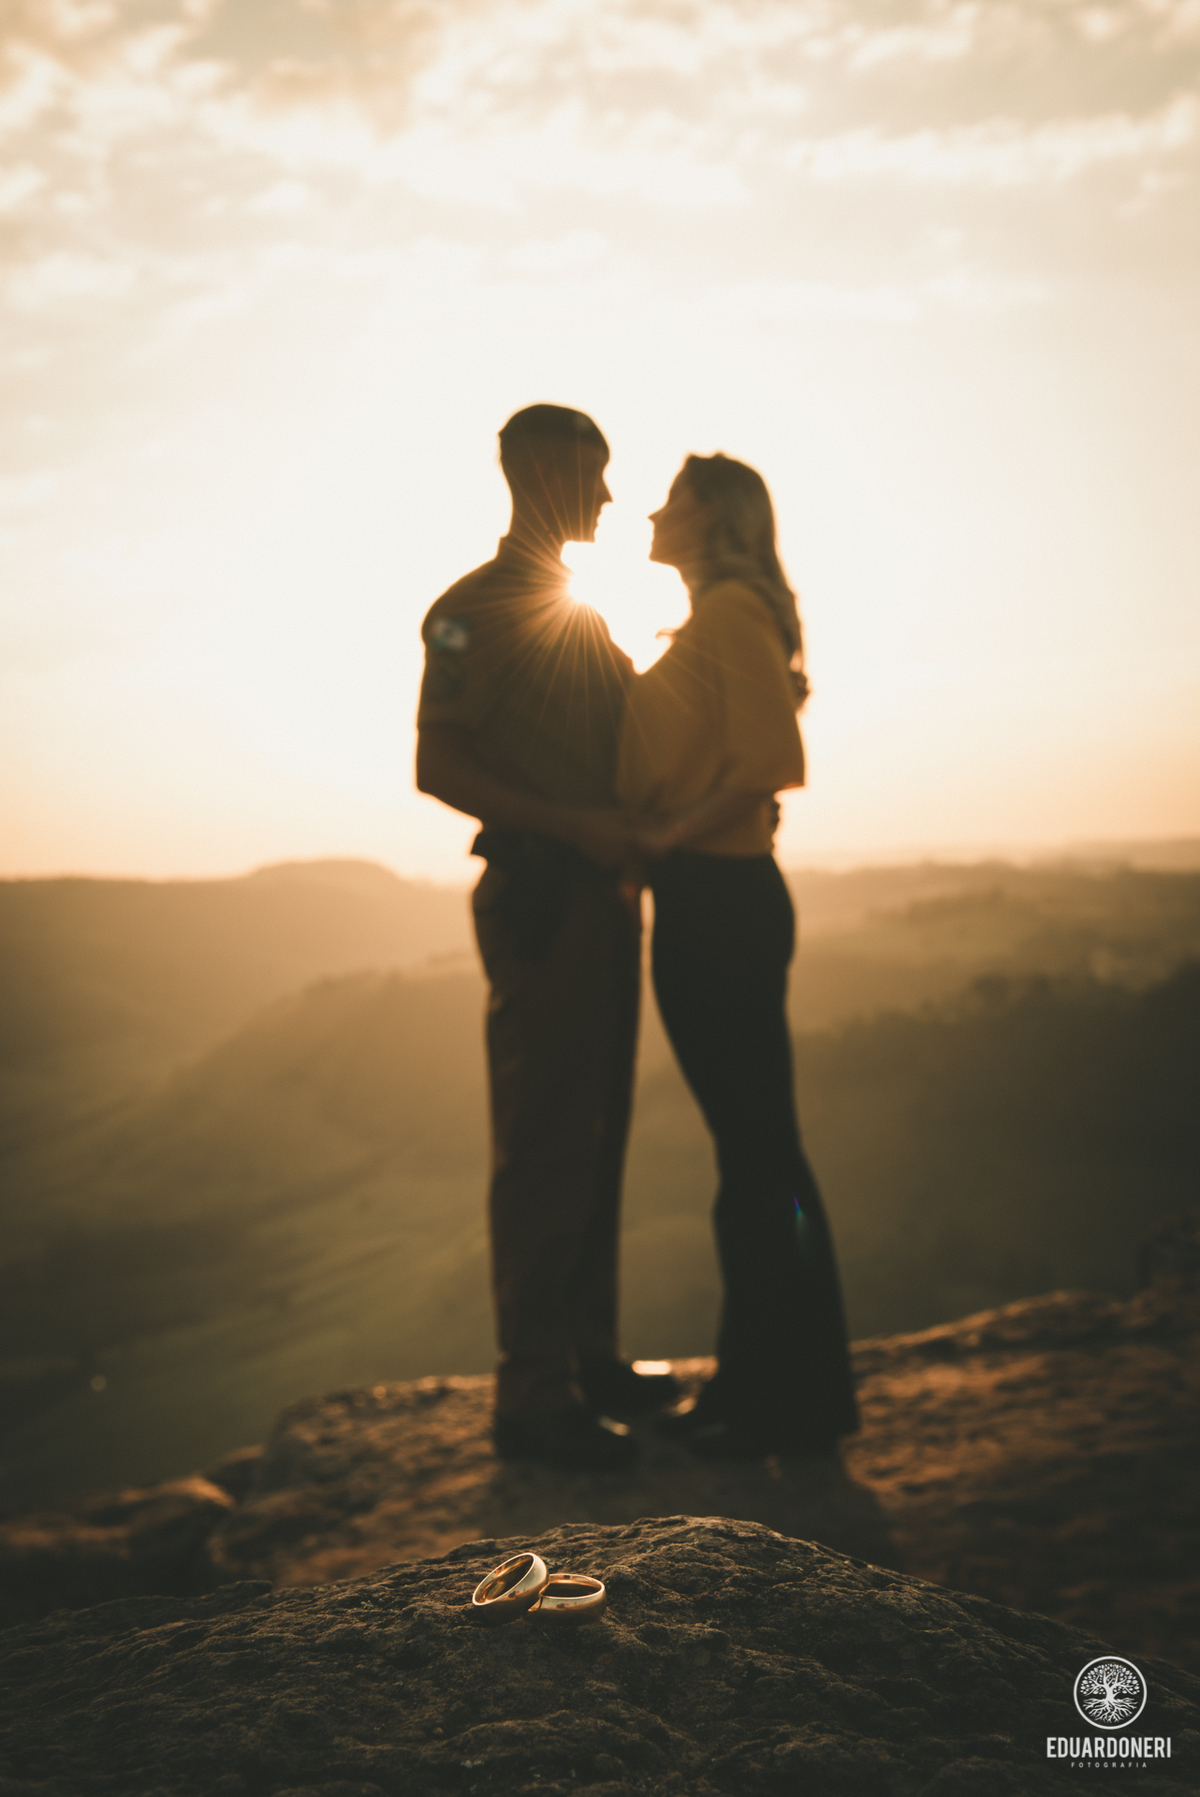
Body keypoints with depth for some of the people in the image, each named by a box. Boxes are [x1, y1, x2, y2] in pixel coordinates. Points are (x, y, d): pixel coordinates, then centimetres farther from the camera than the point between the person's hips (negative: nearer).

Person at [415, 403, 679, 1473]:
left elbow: (637, 733, 27)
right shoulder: (475, 609, -6)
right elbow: (439, 766, -14)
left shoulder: (581, 616, 21)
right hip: (539, 897, -9)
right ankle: (533, 1394, 1)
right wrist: (573, 824, -20)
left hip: (603, 894, 9)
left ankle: (588, 1357, 22)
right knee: (545, 1147, -6)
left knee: (596, 1139, 12)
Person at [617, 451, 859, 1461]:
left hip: (723, 903, -10)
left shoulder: (733, 611, -8)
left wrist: (667, 835, -17)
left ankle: (797, 1403, 6)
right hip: (704, 903, 10)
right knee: (749, 1147, 12)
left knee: (758, 1148, -4)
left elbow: (770, 759, -21)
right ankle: (756, 1381, 22)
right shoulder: (706, 625, 21)